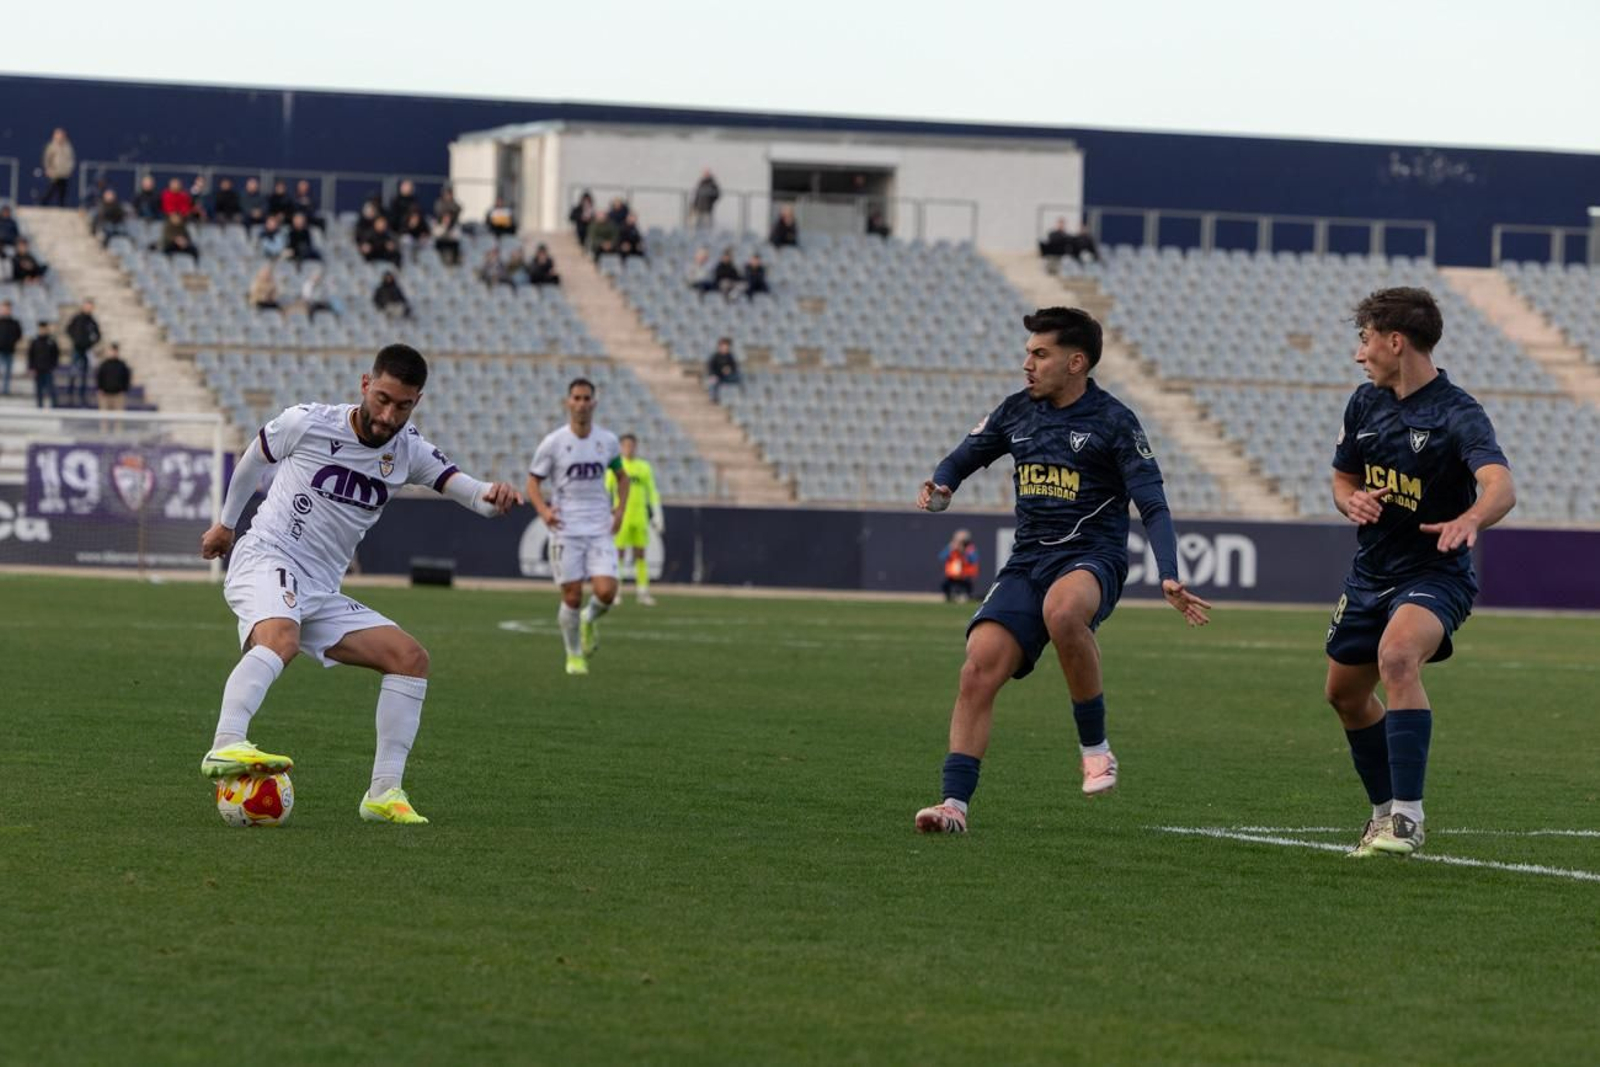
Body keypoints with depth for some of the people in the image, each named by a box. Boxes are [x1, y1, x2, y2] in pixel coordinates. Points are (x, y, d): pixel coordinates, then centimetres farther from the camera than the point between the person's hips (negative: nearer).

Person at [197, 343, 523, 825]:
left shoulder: (408, 451, 6)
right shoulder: (307, 423, -6)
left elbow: (468, 490, -3)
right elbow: (253, 459, 13)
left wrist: (494, 495, -28)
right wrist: (226, 523, 28)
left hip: (320, 592, 6)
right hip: (266, 559, -6)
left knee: (411, 658, -4)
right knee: (280, 639, -38)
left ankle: (384, 793, -5)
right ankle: (225, 747, -54)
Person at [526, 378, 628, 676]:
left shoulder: (607, 441, 5)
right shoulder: (553, 442, -3)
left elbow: (621, 475, 21)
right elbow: (533, 481, 3)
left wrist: (620, 508, 6)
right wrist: (543, 510, -15)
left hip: (600, 530, 2)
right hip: (566, 531, -2)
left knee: (606, 591, -13)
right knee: (572, 597, -2)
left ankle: (590, 619, 22)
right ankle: (573, 655, 19)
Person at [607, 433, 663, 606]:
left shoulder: (644, 467, 12)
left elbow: (652, 493, 15)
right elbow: (605, 491, 4)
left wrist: (657, 516, 9)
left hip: (640, 518, 3)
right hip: (622, 517, -3)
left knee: (640, 554, 2)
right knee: (620, 553, -5)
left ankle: (643, 592, 4)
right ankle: (615, 591, 0)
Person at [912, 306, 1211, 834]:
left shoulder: (1113, 422, -4)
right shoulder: (1016, 412, 11)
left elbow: (1153, 505, -7)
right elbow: (963, 458, 21)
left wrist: (1169, 577, -21)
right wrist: (940, 488, -4)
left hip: (1092, 558, -5)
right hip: (1027, 560, 5)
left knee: (1062, 611, -40)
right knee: (978, 672, -15)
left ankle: (1095, 747, -21)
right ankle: (955, 803, -13)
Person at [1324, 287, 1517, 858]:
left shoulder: (1458, 414, -18)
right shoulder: (1365, 403, 5)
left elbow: (1501, 487, -33)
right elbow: (1343, 479, 17)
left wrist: (1470, 519, -56)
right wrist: (1353, 501, -9)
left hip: (1434, 573, -8)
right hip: (1371, 571, 8)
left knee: (1397, 656, -34)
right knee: (1344, 693, 16)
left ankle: (1407, 816, -33)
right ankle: (1386, 810, 38)